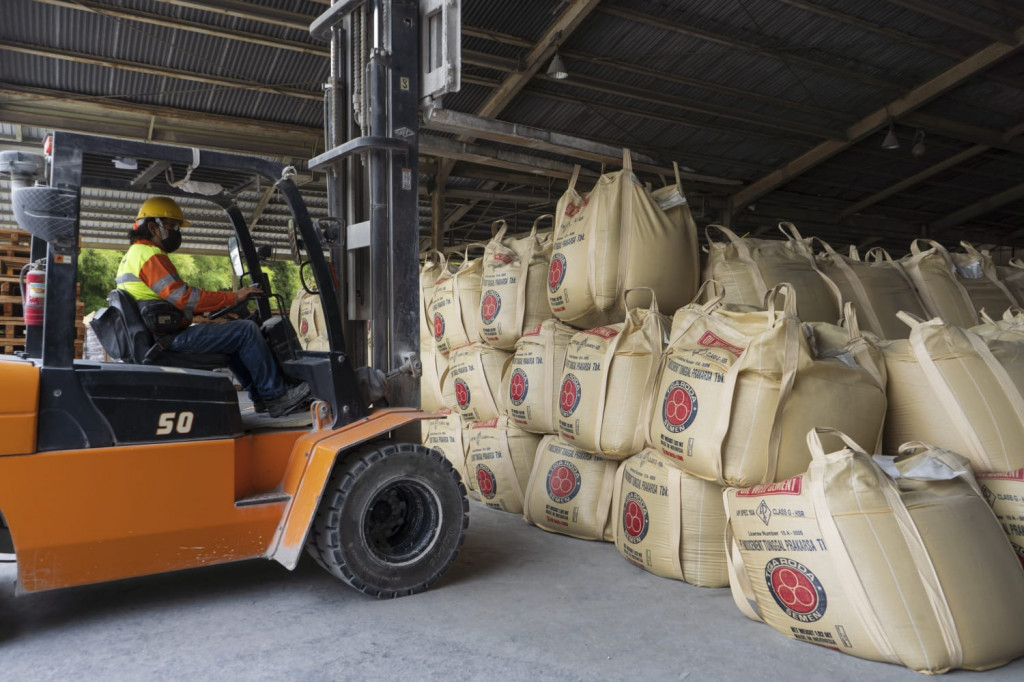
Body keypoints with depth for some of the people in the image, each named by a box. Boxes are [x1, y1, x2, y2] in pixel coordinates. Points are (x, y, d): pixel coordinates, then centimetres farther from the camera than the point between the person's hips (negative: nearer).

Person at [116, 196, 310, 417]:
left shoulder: (133, 255, 23)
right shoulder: (150, 255, -11)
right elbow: (184, 297, -20)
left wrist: (221, 303, 15)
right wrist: (233, 297, -14)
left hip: (159, 338, 11)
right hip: (172, 339, -11)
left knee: (231, 337, 23)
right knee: (246, 330, -11)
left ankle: (261, 397, 19)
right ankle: (277, 396, -6)